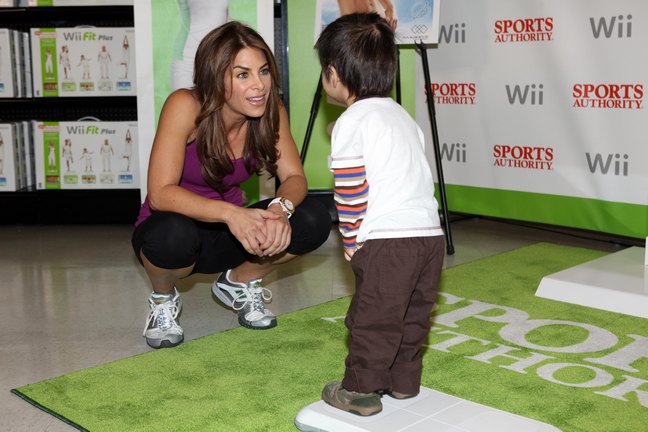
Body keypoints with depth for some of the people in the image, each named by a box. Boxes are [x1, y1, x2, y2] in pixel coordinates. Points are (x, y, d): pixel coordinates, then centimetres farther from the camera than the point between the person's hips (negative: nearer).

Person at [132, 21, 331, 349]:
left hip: (225, 236, 4)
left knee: (313, 221, -19)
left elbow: (294, 178, -13)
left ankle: (239, 282, 9)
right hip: (173, 234, -4)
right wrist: (229, 213, -45)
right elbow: (160, 193, -30)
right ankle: (163, 299, -3)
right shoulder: (185, 106, -25)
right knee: (173, 233, -40)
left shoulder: (270, 111, -11)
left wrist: (280, 207, -36)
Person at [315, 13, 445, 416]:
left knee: (373, 318, 4)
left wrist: (351, 240, 1)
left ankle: (360, 391, 16)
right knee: (412, 314, 19)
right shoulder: (403, 116, 18)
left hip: (385, 241, -8)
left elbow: (351, 191, -12)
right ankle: (404, 380, 33)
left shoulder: (351, 123, -7)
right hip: (430, 233, 8)